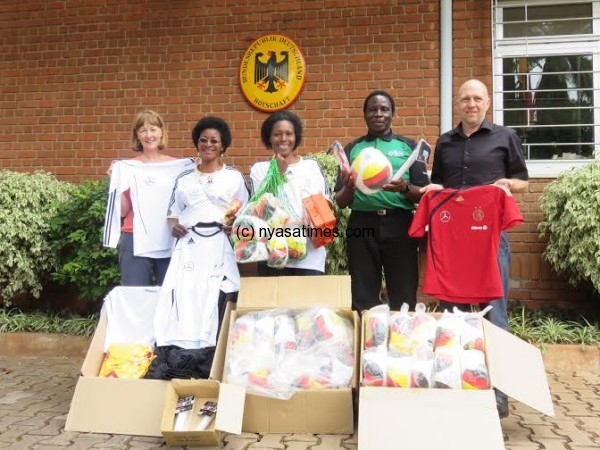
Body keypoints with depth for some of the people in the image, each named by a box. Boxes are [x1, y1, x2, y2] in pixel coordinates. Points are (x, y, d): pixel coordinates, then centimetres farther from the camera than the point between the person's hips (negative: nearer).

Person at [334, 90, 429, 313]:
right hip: (362, 225, 1)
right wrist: (348, 188, -13)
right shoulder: (352, 149, 13)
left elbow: (424, 194, 5)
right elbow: (341, 202, 9)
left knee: (404, 298, -1)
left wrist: (404, 188, -16)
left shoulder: (408, 146, 11)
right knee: (363, 298, 4)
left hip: (399, 224, -1)